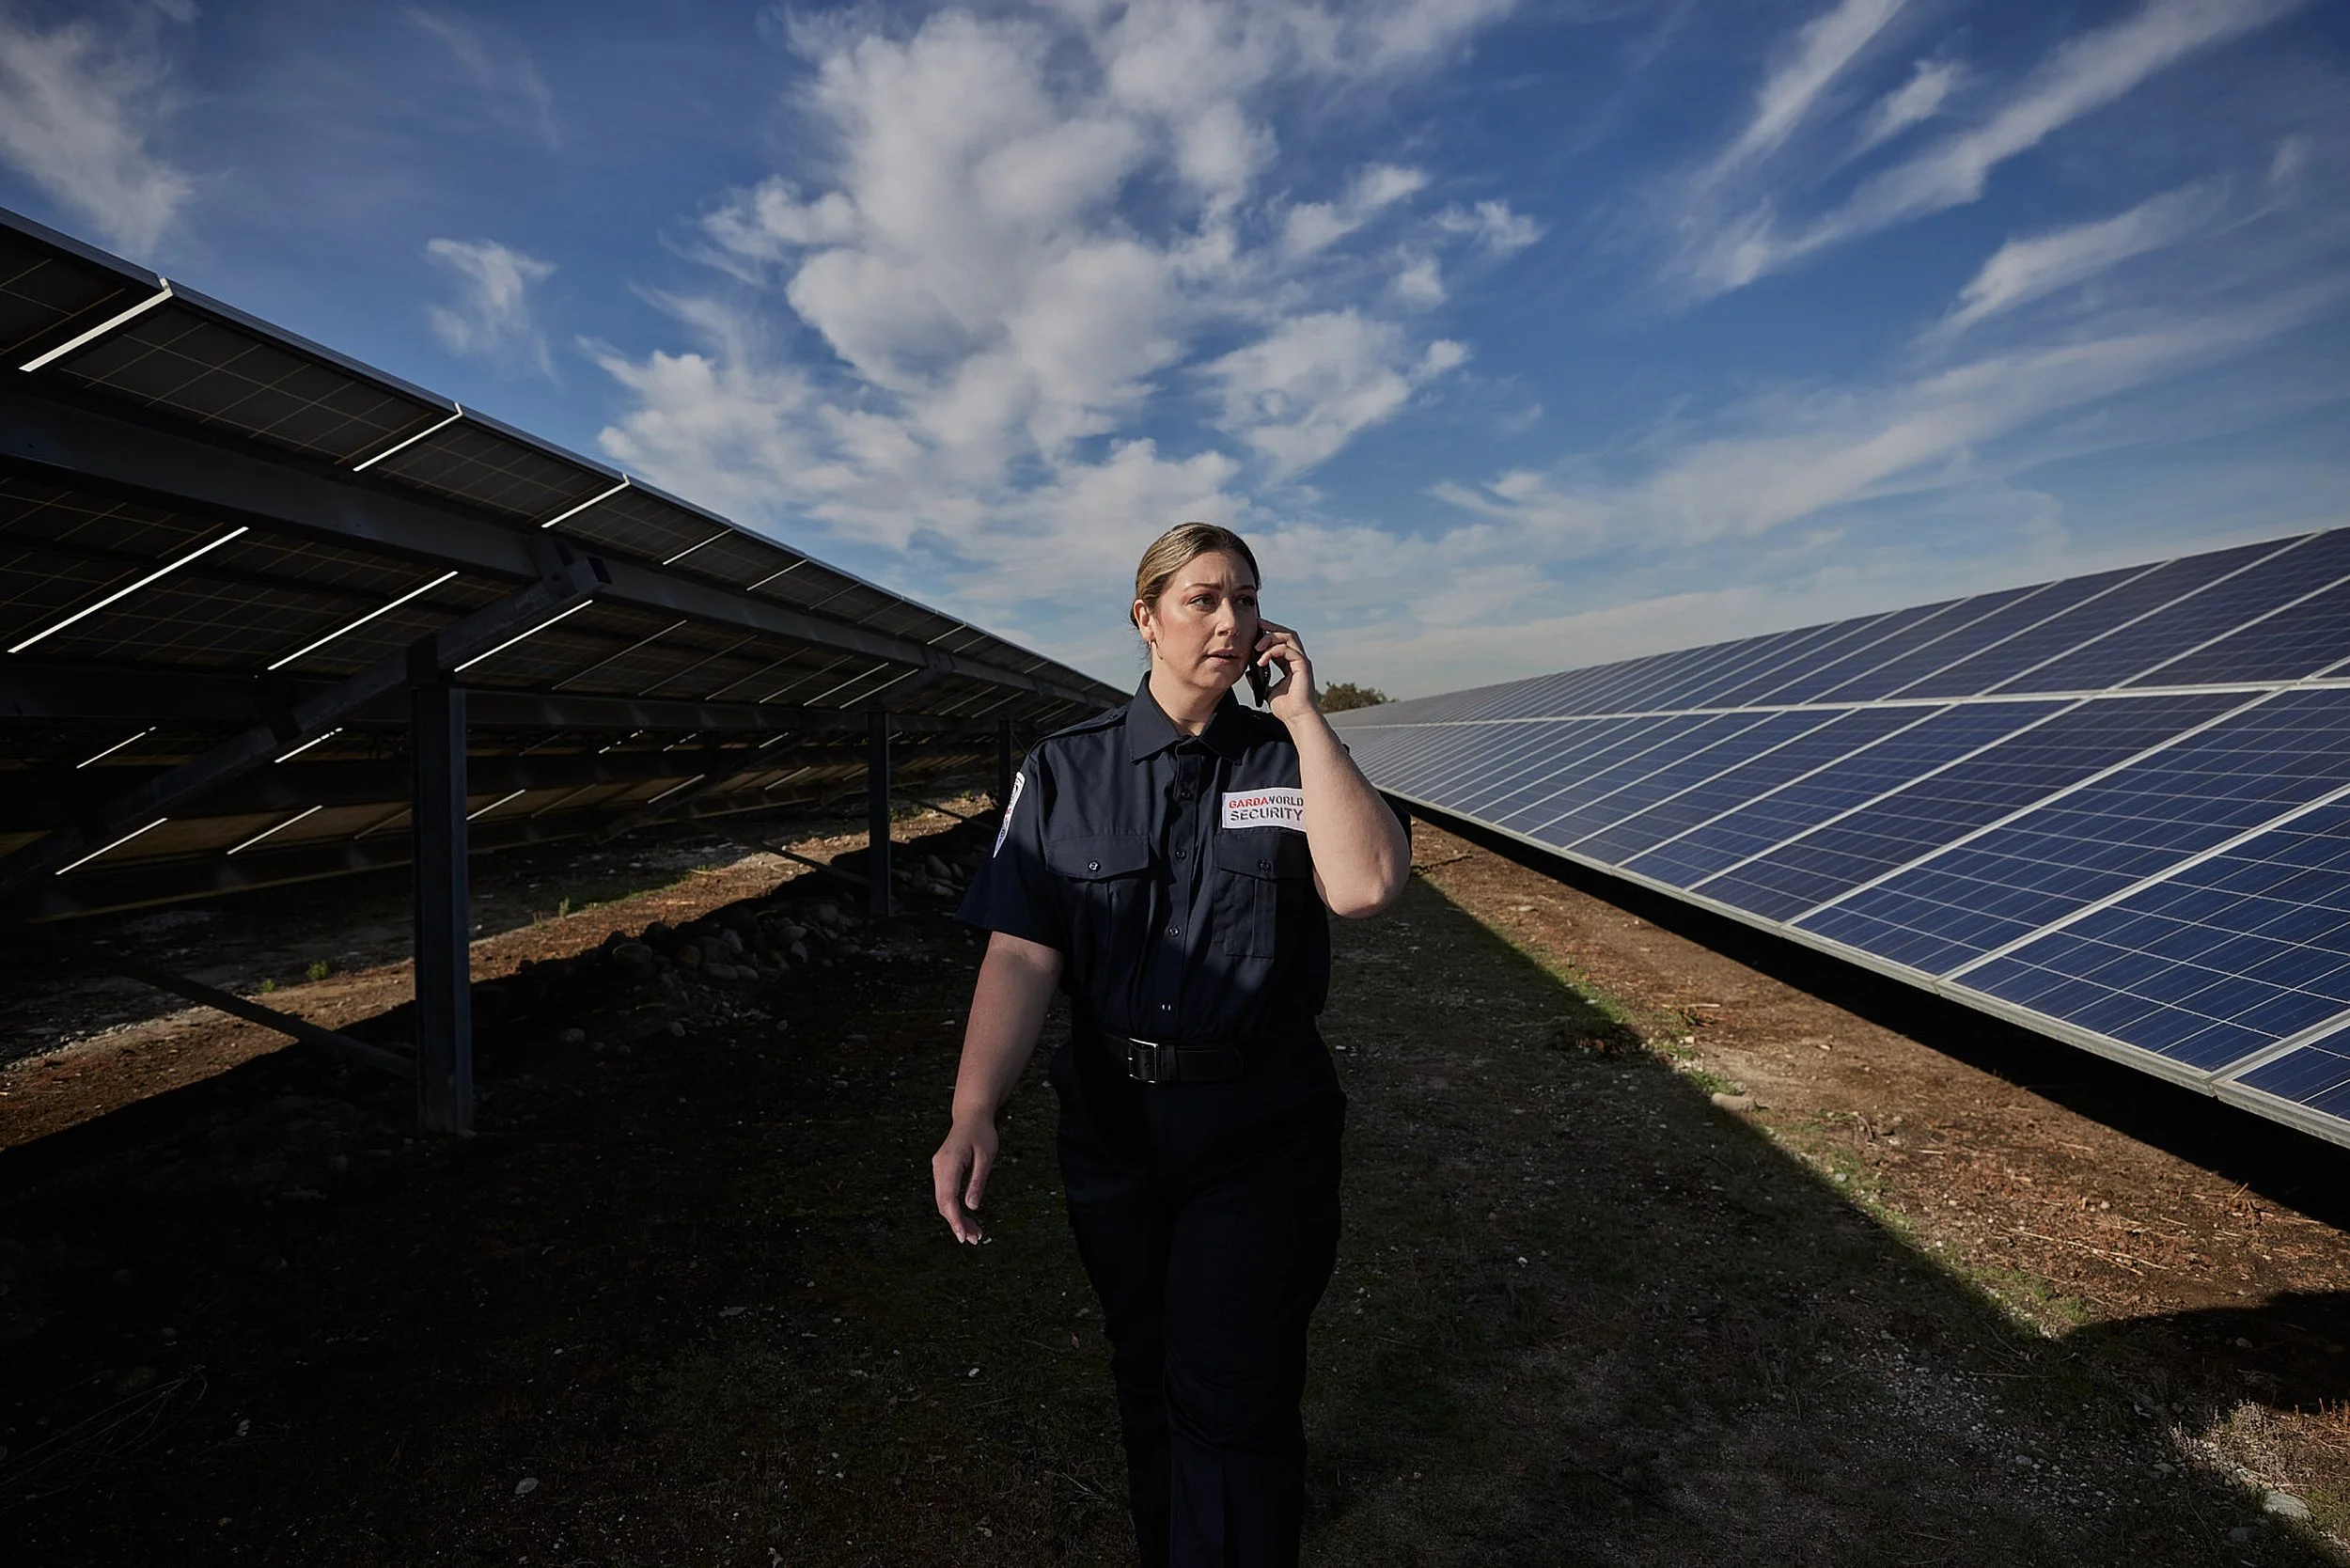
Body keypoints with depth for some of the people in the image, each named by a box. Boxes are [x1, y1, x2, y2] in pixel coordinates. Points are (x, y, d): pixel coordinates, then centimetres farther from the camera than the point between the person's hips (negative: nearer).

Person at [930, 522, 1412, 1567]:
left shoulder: (1289, 758, -4)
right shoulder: (1065, 770, -4)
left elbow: (1363, 885, -23)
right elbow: (1020, 955, -10)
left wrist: (1301, 715, -18)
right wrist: (973, 1115, -23)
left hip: (1260, 1131, -1)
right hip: (1113, 1119, 2)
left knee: (1232, 1403, 1)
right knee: (1146, 1376, 21)